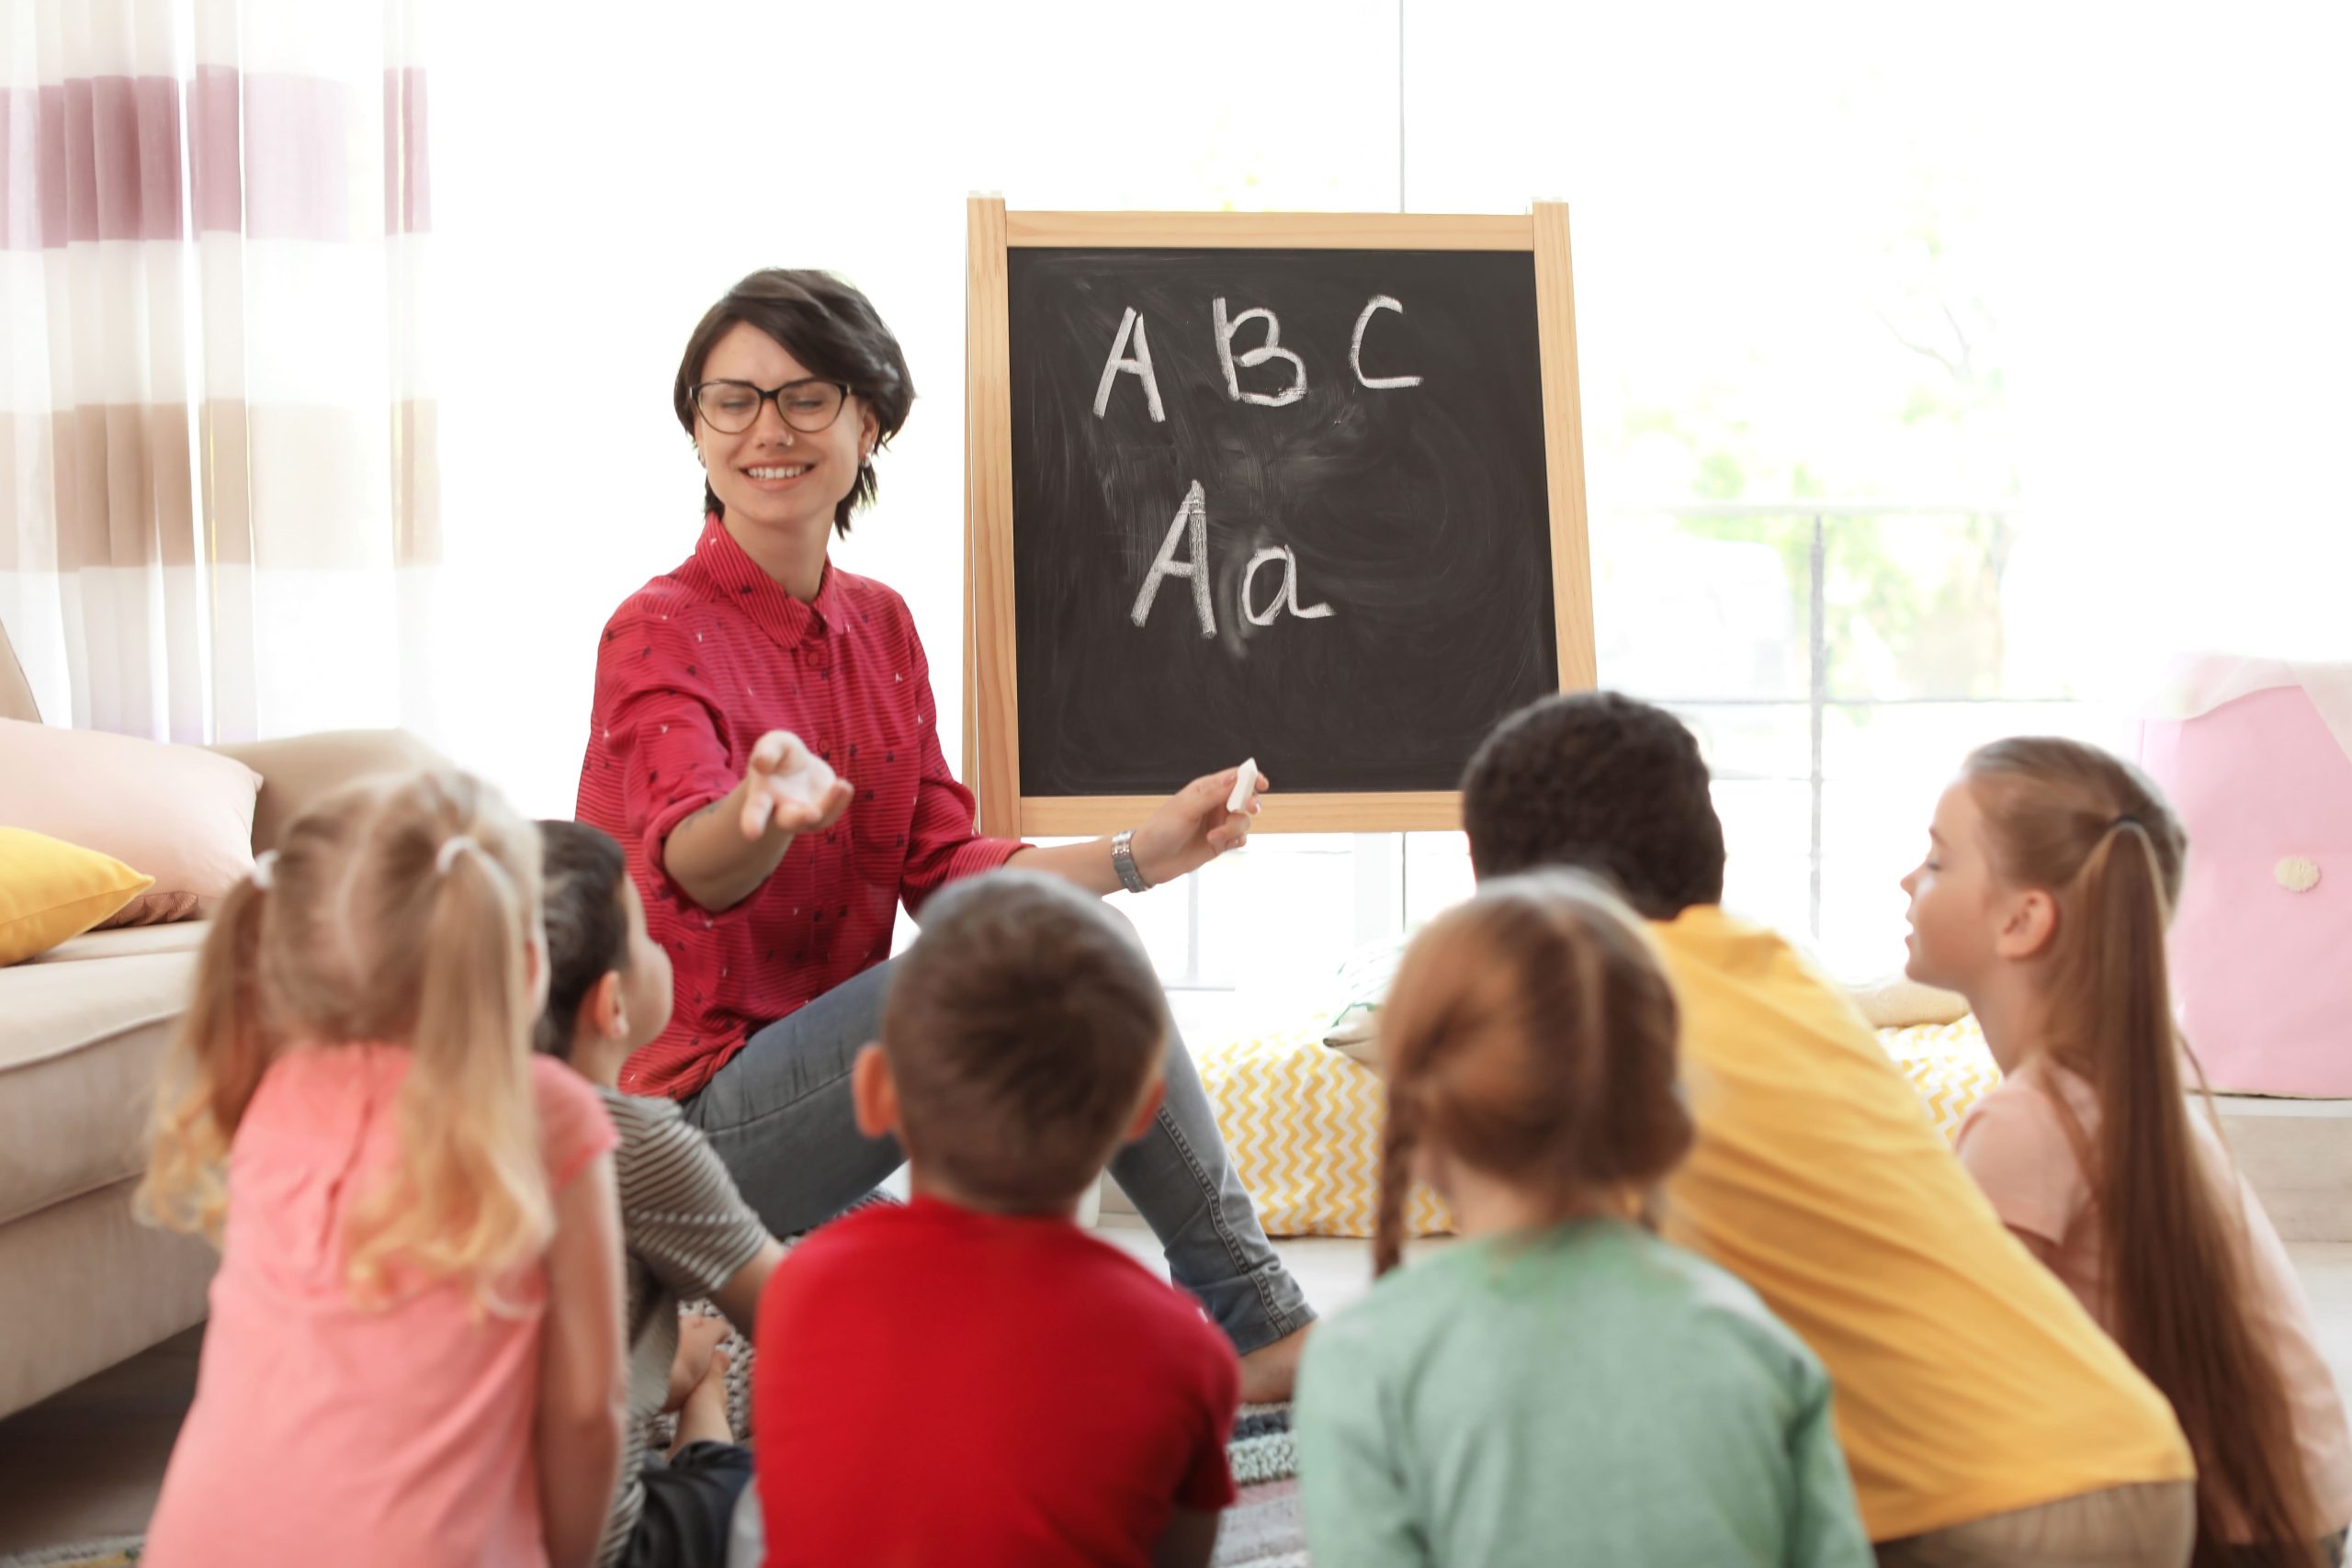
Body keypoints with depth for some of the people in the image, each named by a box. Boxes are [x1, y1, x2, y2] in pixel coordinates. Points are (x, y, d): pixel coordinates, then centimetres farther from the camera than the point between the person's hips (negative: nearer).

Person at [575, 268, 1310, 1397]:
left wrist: (1135, 855, -5)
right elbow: (690, 867, -32)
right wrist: (769, 809, -54)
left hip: (818, 1068, 8)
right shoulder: (660, 634, -13)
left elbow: (942, 867, 7)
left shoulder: (879, 626, 10)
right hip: (698, 1118, -7)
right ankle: (1255, 1323, -8)